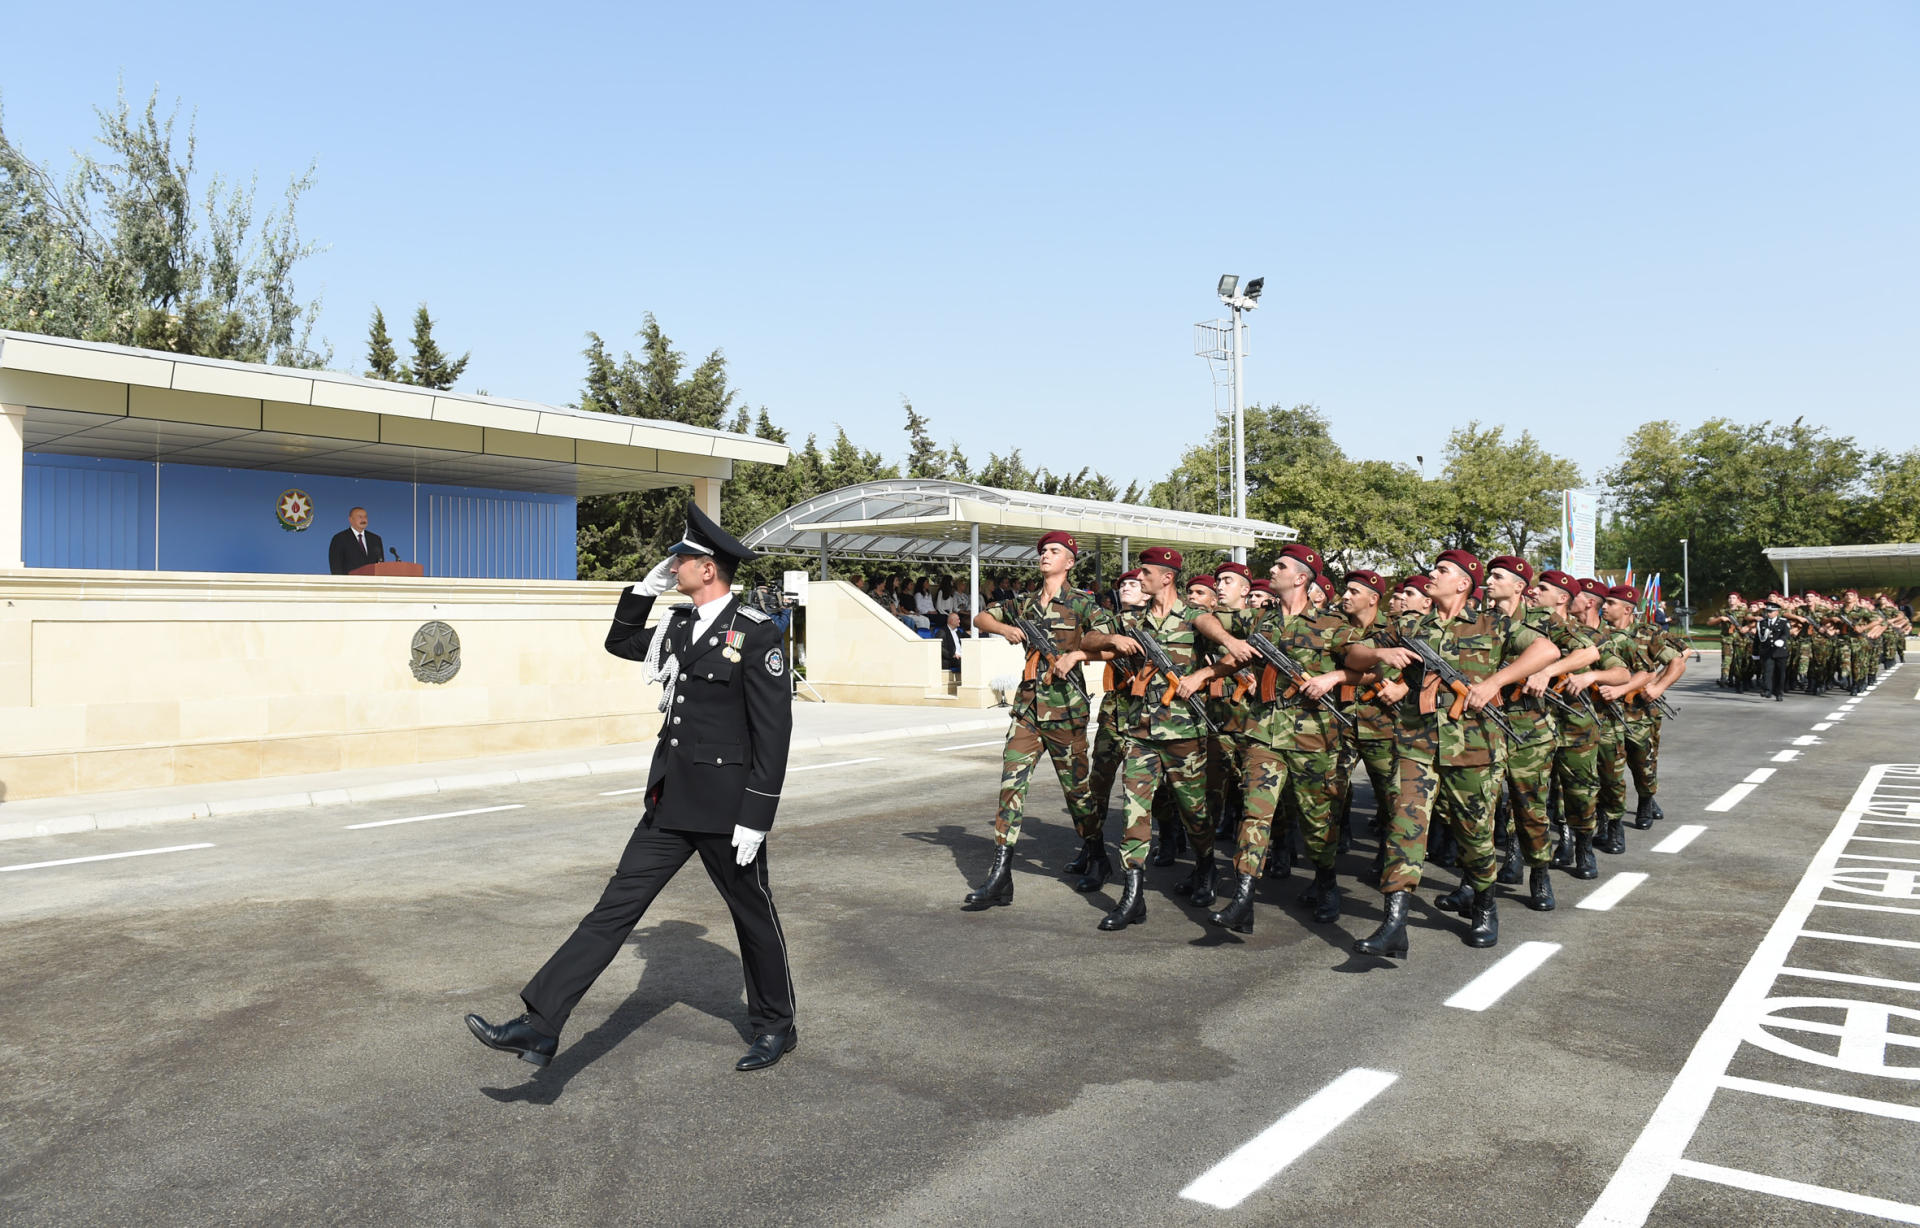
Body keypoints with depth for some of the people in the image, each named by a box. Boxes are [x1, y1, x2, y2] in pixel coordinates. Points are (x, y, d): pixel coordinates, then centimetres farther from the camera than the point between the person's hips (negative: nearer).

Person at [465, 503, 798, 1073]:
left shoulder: (756, 634, -15)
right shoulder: (678, 624, 8)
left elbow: (773, 732, -17)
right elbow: (620, 643, 26)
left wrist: (754, 818, -18)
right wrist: (646, 588, 10)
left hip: (724, 806, -7)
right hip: (670, 801, 7)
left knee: (753, 913, 11)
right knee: (616, 906, 3)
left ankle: (776, 1027, 31)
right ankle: (540, 1026, 2)